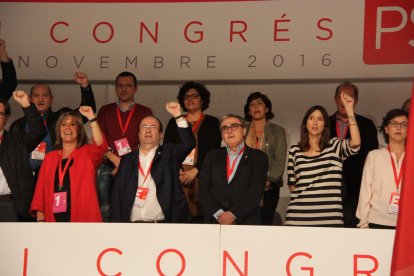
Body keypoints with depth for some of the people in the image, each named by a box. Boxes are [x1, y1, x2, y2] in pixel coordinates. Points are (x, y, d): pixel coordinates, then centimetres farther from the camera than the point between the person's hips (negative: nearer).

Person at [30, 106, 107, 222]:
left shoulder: (88, 153, 7)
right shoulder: (49, 157, 15)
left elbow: (100, 146, -16)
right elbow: (40, 190, 13)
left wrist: (91, 118, -23)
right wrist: (40, 219, 3)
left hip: (83, 218, -3)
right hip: (54, 218, 3)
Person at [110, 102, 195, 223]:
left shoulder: (168, 154, 11)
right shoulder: (127, 159, 15)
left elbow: (188, 143, -6)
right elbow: (117, 194, 12)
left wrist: (178, 116, -14)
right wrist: (117, 222, 3)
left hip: (163, 223, -2)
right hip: (134, 223, 2)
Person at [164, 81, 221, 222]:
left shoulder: (212, 122, 10)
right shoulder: (173, 123, 18)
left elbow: (214, 151, 0)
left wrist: (195, 171, -9)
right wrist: (177, 171, -6)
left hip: (202, 176, -2)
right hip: (178, 177, 2)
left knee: (200, 213, -11)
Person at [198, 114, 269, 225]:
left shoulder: (259, 157, 6)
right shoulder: (212, 156, 14)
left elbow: (255, 192, -5)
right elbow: (203, 189, 6)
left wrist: (233, 214, -14)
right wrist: (218, 214, -9)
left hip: (246, 221, -2)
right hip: (214, 221, 2)